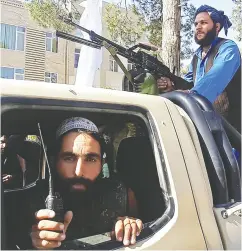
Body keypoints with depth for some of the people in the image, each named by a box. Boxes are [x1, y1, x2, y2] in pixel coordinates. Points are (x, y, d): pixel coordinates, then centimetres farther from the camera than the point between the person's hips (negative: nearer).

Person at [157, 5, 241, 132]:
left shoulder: (228, 48, -12)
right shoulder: (196, 56, 15)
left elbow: (216, 78, -30)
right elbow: (189, 82, 10)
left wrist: (192, 94, -47)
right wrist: (172, 87, -13)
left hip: (230, 124, -7)